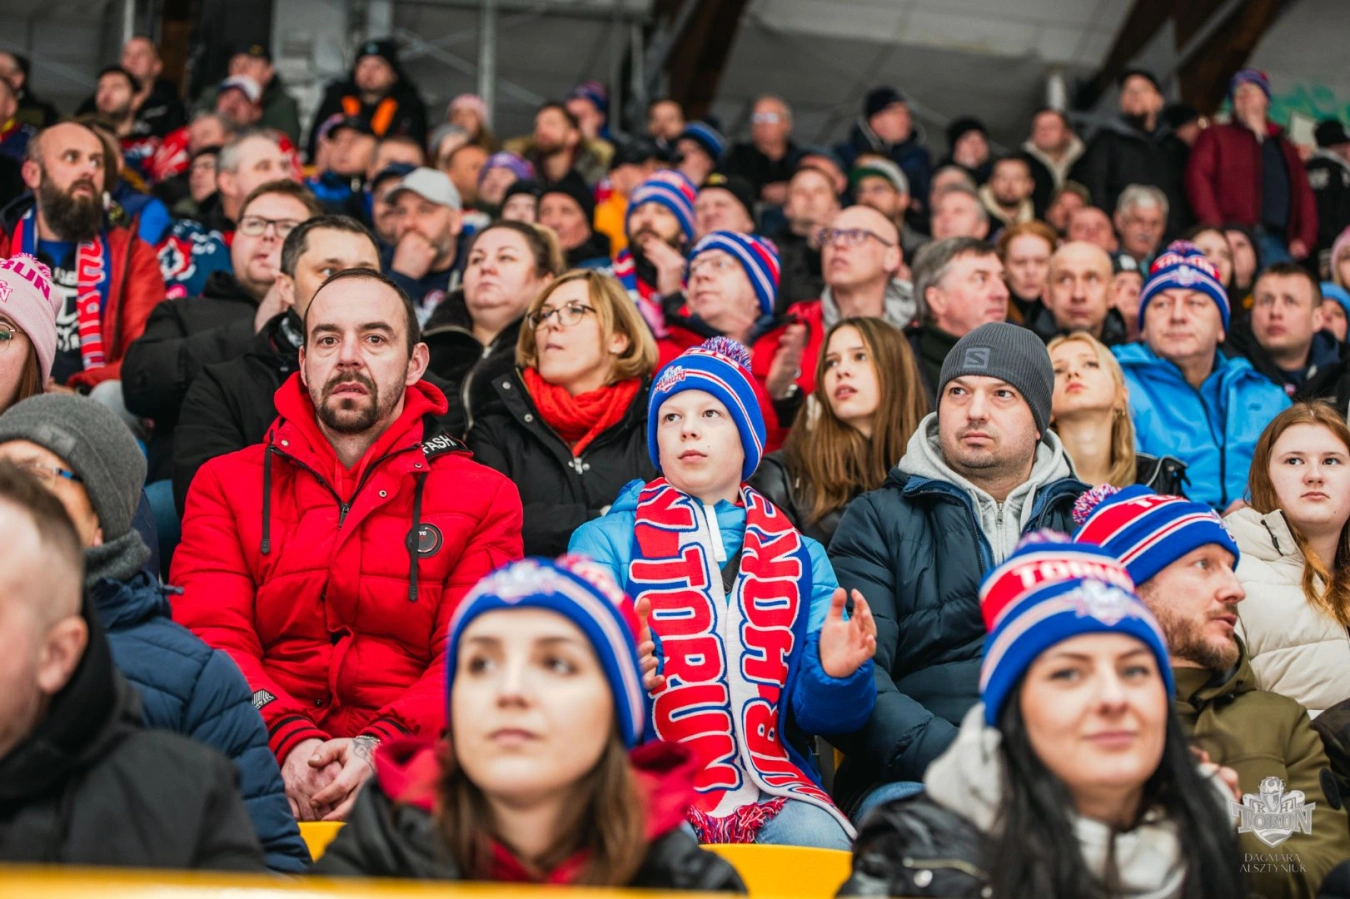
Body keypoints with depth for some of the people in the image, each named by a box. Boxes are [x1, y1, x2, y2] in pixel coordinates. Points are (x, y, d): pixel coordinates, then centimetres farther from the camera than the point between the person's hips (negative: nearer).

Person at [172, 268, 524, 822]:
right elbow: (211, 637, 4)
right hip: (264, 765, 1)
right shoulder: (224, 484, 18)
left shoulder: (485, 498, 14)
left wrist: (380, 746, -18)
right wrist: (289, 741, -17)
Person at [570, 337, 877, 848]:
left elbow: (822, 714, 7)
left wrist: (835, 673, -16)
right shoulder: (608, 541, 8)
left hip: (773, 788, 2)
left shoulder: (800, 557, 15)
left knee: (822, 841, -29)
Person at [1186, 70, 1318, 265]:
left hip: (1280, 242, 4)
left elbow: (1304, 194, 21)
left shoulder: (1284, 146, 25)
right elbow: (1197, 178, -2)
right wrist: (1216, 229, -15)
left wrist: (1305, 239, 5)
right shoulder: (1215, 137, 13)